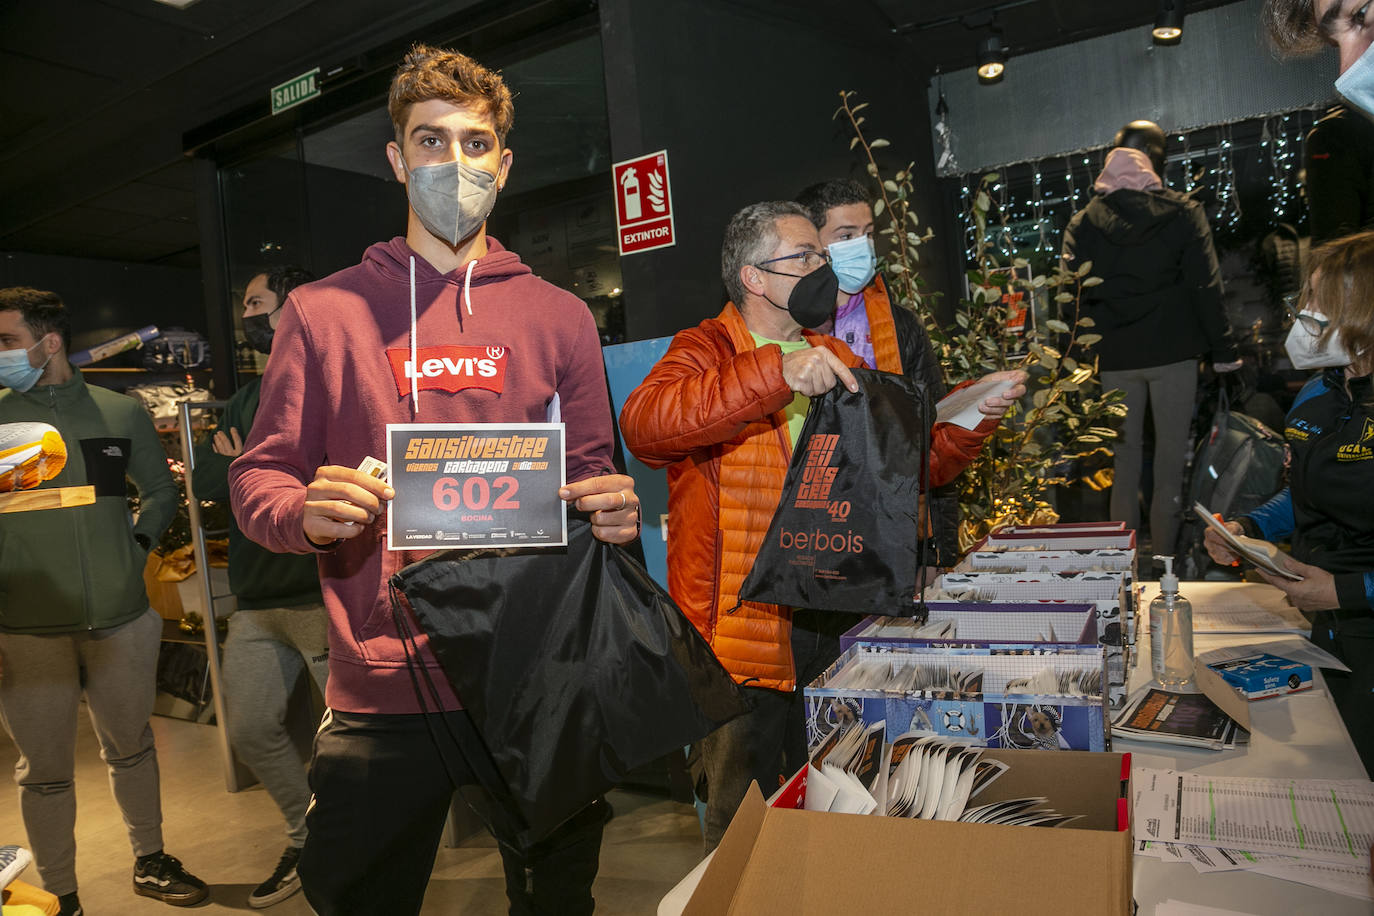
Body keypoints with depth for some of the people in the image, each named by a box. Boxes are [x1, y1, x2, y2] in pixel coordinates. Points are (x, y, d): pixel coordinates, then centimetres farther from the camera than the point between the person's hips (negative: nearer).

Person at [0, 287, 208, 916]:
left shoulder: (121, 414, 3)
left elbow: (160, 491, 15)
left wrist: (137, 544, 1)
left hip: (122, 619, 1)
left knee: (131, 747, 17)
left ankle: (150, 863, 35)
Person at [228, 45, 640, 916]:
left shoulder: (561, 316, 7)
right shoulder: (324, 311, 4)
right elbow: (258, 478, 5)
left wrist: (615, 509, -12)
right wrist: (310, 512, -18)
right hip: (381, 685, 0)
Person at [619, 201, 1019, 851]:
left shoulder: (835, 359, 16)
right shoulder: (706, 349, -4)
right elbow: (642, 423, -26)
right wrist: (773, 373, -32)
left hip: (835, 621, 6)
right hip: (745, 624, -5)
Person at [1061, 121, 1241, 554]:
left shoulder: (1083, 222, 2)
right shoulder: (1182, 213, -2)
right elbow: (1206, 286, -4)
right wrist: (1222, 349, 2)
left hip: (1114, 356, 2)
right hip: (1172, 353, -2)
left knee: (1123, 457, 10)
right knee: (1171, 454, 6)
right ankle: (1163, 554, 10)